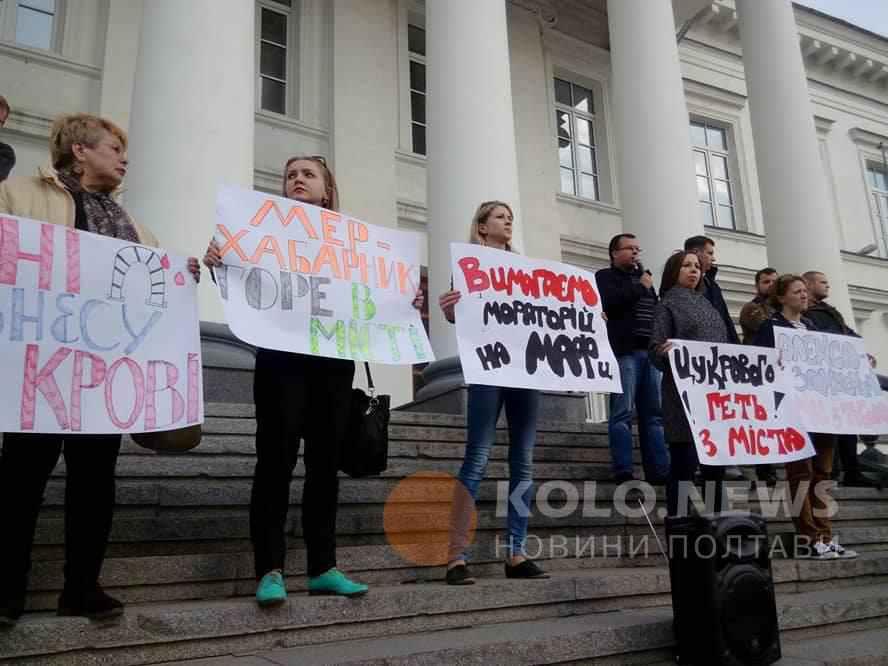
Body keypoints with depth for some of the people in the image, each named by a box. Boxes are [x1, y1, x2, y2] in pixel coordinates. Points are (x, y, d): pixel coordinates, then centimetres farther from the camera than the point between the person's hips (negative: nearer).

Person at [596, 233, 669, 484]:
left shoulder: (643, 277, 27)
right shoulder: (605, 277, 7)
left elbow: (657, 310, 27)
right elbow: (608, 303, -13)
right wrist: (640, 287, -3)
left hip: (650, 352, 7)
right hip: (624, 351, -7)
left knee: (654, 414, 2)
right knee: (623, 412, -10)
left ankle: (659, 470, 2)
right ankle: (623, 472, -12)